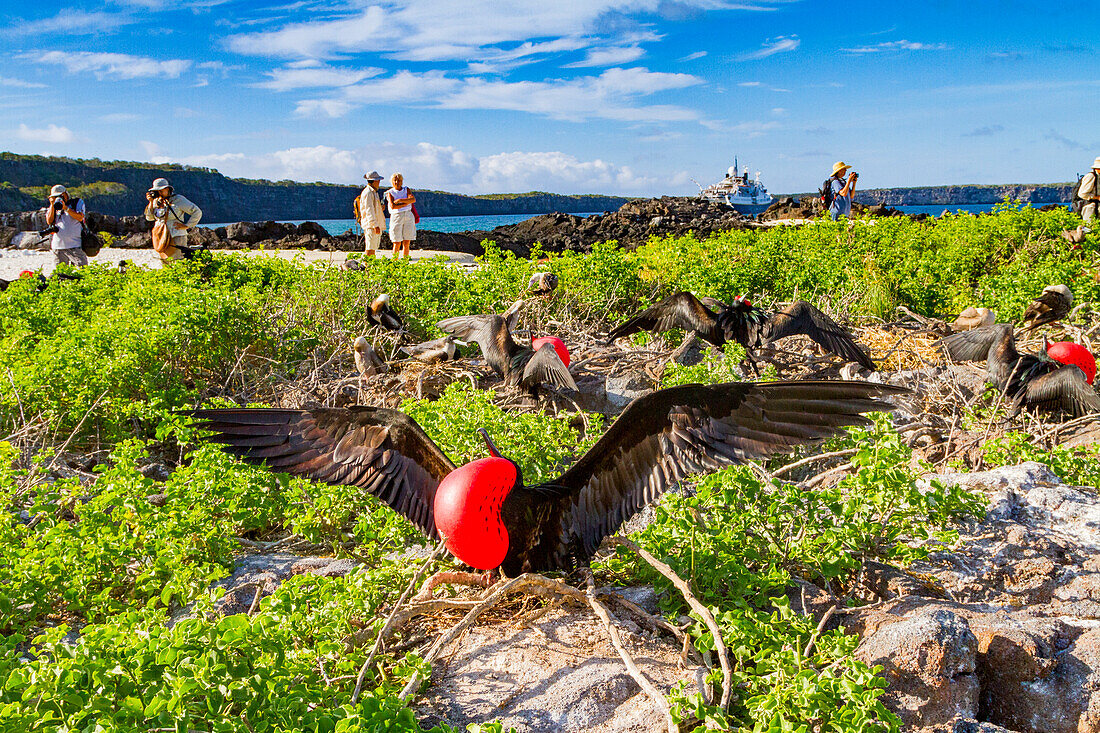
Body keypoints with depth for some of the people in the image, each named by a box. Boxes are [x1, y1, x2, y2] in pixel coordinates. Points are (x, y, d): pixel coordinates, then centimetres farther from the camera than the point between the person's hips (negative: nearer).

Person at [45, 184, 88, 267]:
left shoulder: (77, 203, 8)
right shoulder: (52, 207, 16)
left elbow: (80, 218, -7)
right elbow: (49, 221, 1)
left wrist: (65, 208, -12)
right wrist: (52, 205, -2)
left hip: (75, 245, -3)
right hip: (58, 246, 3)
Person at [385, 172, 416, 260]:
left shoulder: (406, 190, 11)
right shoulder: (390, 193, 3)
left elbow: (413, 199, -7)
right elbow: (392, 206, -14)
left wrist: (400, 200, -14)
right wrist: (407, 203, -10)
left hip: (408, 216, 3)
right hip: (396, 217, -3)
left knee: (406, 243, 2)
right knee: (397, 244, -6)